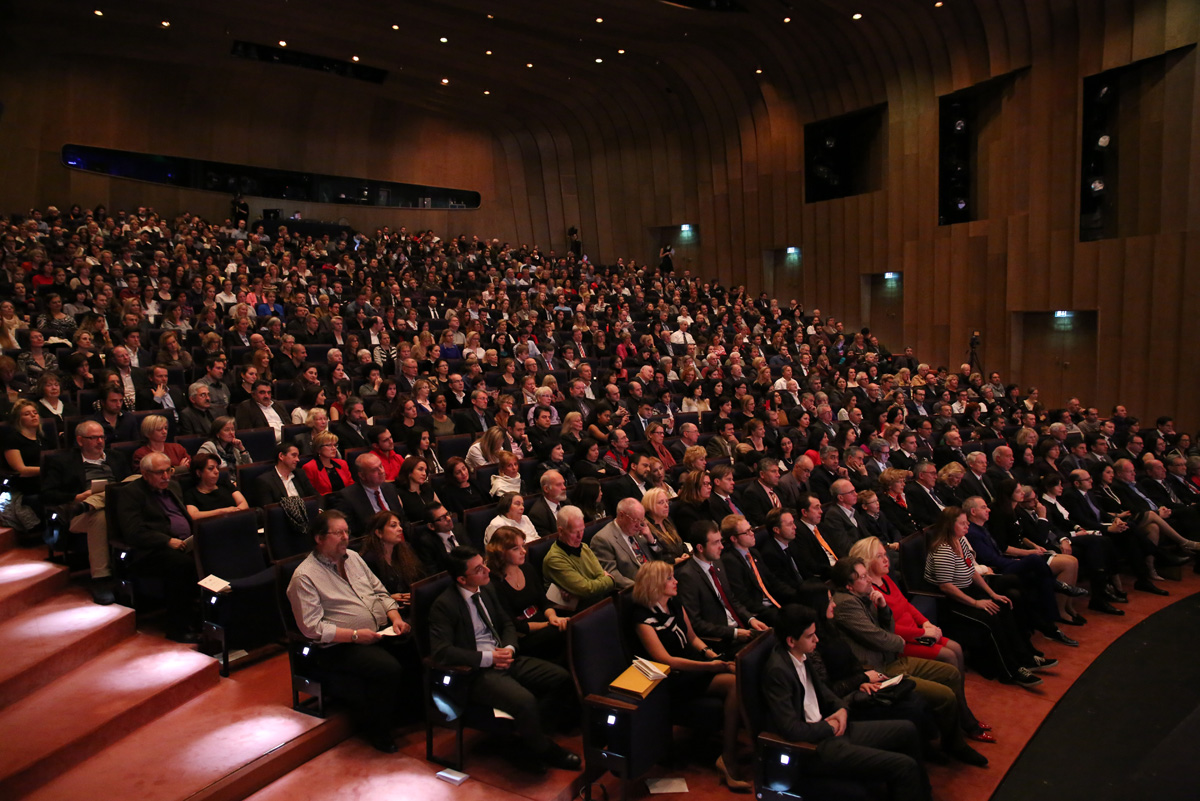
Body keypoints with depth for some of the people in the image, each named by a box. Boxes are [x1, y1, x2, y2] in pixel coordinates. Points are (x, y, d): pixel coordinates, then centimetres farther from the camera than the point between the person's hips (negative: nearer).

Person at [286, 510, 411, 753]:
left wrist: (395, 617, -1)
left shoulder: (353, 557, 13)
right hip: (339, 647, -6)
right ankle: (377, 730, -4)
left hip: (381, 631, 7)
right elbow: (312, 627, -14)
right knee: (389, 668, -28)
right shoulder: (305, 577, -9)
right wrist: (355, 635, -20)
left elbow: (379, 591, 17)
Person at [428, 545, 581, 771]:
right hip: (477, 673, -7)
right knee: (525, 701, -31)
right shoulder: (444, 605, -14)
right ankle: (542, 750, -2)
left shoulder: (488, 588, 8)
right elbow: (441, 652, -21)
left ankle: (527, 730, 6)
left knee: (562, 678, -10)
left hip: (504, 658, 8)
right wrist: (488, 658, -20)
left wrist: (509, 648, -5)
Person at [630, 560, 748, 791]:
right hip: (674, 679, -7)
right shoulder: (644, 618, -13)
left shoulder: (676, 604, 10)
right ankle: (728, 761, -17)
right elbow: (665, 660, -19)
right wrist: (708, 666, -24)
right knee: (735, 684, -26)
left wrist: (712, 655, -3)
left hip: (694, 663, 7)